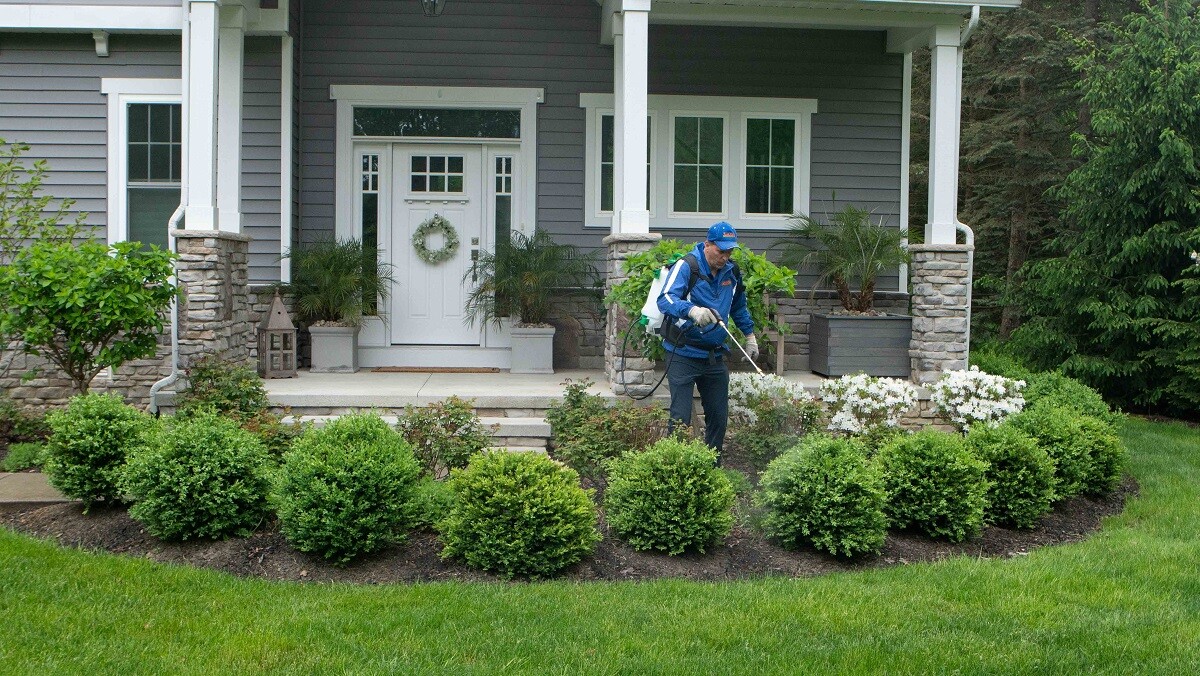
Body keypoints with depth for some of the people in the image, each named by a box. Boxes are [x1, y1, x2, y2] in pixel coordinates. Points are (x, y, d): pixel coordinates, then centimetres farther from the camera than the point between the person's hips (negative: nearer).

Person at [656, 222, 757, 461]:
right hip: (683, 355, -6)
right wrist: (692, 310, -44)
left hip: (715, 356, 6)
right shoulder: (686, 266, -12)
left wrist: (750, 335, 29)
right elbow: (665, 299, -28)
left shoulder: (732, 272, 9)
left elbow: (739, 307, 28)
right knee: (681, 417, -8)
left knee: (718, 417, 10)